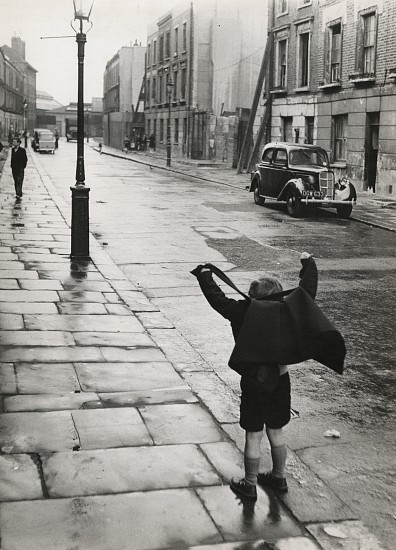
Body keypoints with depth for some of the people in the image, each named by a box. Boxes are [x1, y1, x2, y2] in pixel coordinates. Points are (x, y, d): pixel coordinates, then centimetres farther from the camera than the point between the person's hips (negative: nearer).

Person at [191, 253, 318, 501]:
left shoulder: (243, 314, -17)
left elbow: (217, 298, -11)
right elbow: (308, 291, 5)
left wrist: (205, 274, 4)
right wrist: (309, 263, 19)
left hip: (253, 385, -4)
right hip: (280, 382, 4)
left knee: (253, 436, 8)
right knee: (276, 432, 20)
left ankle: (249, 485, 21)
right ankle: (279, 477, 36)